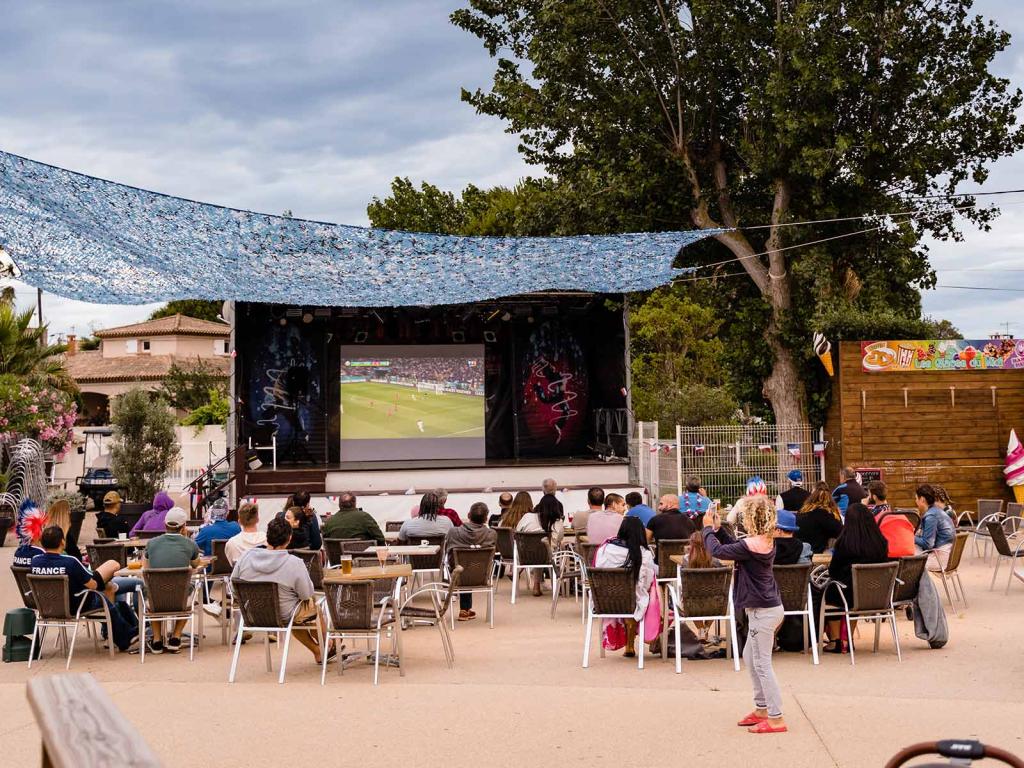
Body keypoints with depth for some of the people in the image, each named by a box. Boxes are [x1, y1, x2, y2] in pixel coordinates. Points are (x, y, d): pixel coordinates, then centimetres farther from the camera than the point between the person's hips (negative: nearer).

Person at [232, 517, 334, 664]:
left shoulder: (247, 557, -14)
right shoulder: (294, 564, -26)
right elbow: (307, 594, -16)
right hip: (283, 616, -4)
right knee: (313, 606, 28)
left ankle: (317, 651, 48)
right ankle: (328, 648, 49)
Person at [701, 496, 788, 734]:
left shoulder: (751, 546, -23)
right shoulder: (767, 542, 6)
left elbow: (717, 551, -17)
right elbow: (735, 547, 19)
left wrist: (708, 528, -1)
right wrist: (718, 529, 15)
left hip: (763, 611, -10)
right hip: (767, 607, 10)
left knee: (762, 664, -5)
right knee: (750, 658, 20)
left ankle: (776, 719, -2)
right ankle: (762, 709, 28)